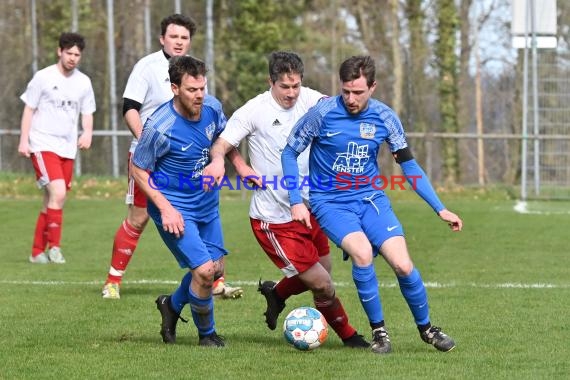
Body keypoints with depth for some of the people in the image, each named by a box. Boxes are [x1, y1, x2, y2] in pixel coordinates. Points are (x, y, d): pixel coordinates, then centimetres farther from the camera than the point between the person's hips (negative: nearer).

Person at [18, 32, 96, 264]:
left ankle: (38, 252, 16)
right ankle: (54, 247, -13)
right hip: (43, 145, -5)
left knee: (52, 200, 8)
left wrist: (87, 133, -6)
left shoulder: (83, 82, 9)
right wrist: (24, 140, -8)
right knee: (58, 193, -21)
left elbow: (87, 113, 15)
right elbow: (29, 109, -1)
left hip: (68, 148, 5)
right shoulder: (43, 77, -4)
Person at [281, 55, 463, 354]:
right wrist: (296, 202, -7)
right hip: (330, 203, -3)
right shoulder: (323, 113, -13)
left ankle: (426, 327, 13)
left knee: (403, 265, -14)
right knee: (362, 252, -30)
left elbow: (409, 166, 6)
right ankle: (378, 330, -10)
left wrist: (440, 209, 3)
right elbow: (290, 153, -1)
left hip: (371, 199, 3)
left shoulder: (384, 117, -3)